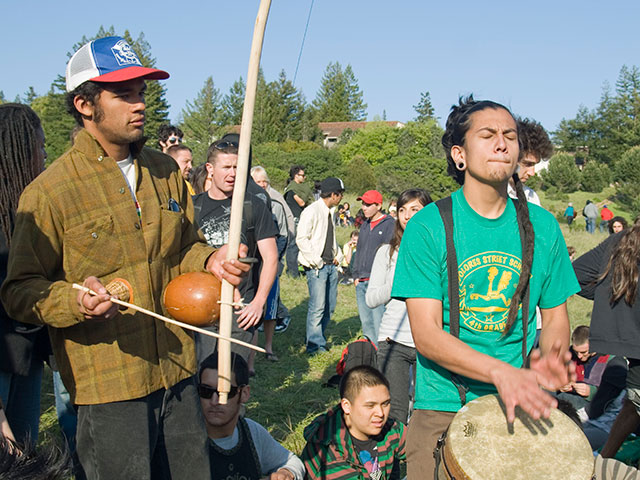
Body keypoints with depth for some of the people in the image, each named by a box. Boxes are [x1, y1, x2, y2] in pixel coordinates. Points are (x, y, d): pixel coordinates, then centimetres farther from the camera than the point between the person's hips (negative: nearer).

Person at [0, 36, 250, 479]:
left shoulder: (166, 172, 8)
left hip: (178, 371, 6)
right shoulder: (49, 192, -10)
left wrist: (210, 261, -2)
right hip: (108, 385, -5)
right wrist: (77, 301, -26)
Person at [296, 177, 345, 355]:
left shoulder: (329, 212, 16)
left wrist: (338, 256, 12)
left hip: (331, 265, 9)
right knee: (317, 307, -7)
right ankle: (315, 346, 3)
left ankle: (318, 339, 25)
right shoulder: (311, 211, -11)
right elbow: (301, 239, -16)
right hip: (316, 267, -8)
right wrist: (316, 261, -16)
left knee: (330, 306, 11)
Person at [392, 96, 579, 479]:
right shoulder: (428, 226, -9)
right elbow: (426, 334, -14)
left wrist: (548, 358, -14)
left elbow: (555, 316, 9)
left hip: (521, 406, 3)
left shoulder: (542, 226, 2)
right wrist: (501, 372, -28)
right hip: (443, 409, -3)